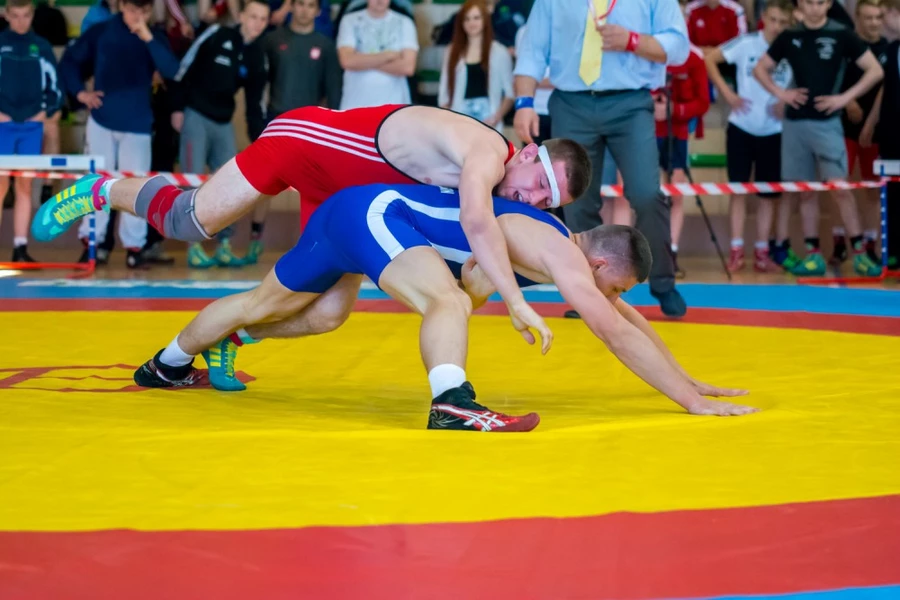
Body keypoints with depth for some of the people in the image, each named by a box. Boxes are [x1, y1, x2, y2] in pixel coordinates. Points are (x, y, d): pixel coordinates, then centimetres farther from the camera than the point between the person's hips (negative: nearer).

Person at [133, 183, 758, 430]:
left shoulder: (577, 254, 8)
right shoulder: (560, 254, -18)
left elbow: (631, 319, 18)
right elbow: (615, 331, -25)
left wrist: (687, 379, 15)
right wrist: (692, 403, -24)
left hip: (352, 211, 10)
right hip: (373, 211, -10)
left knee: (287, 306, 23)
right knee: (447, 300, -29)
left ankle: (169, 365, 38)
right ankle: (452, 406, -48)